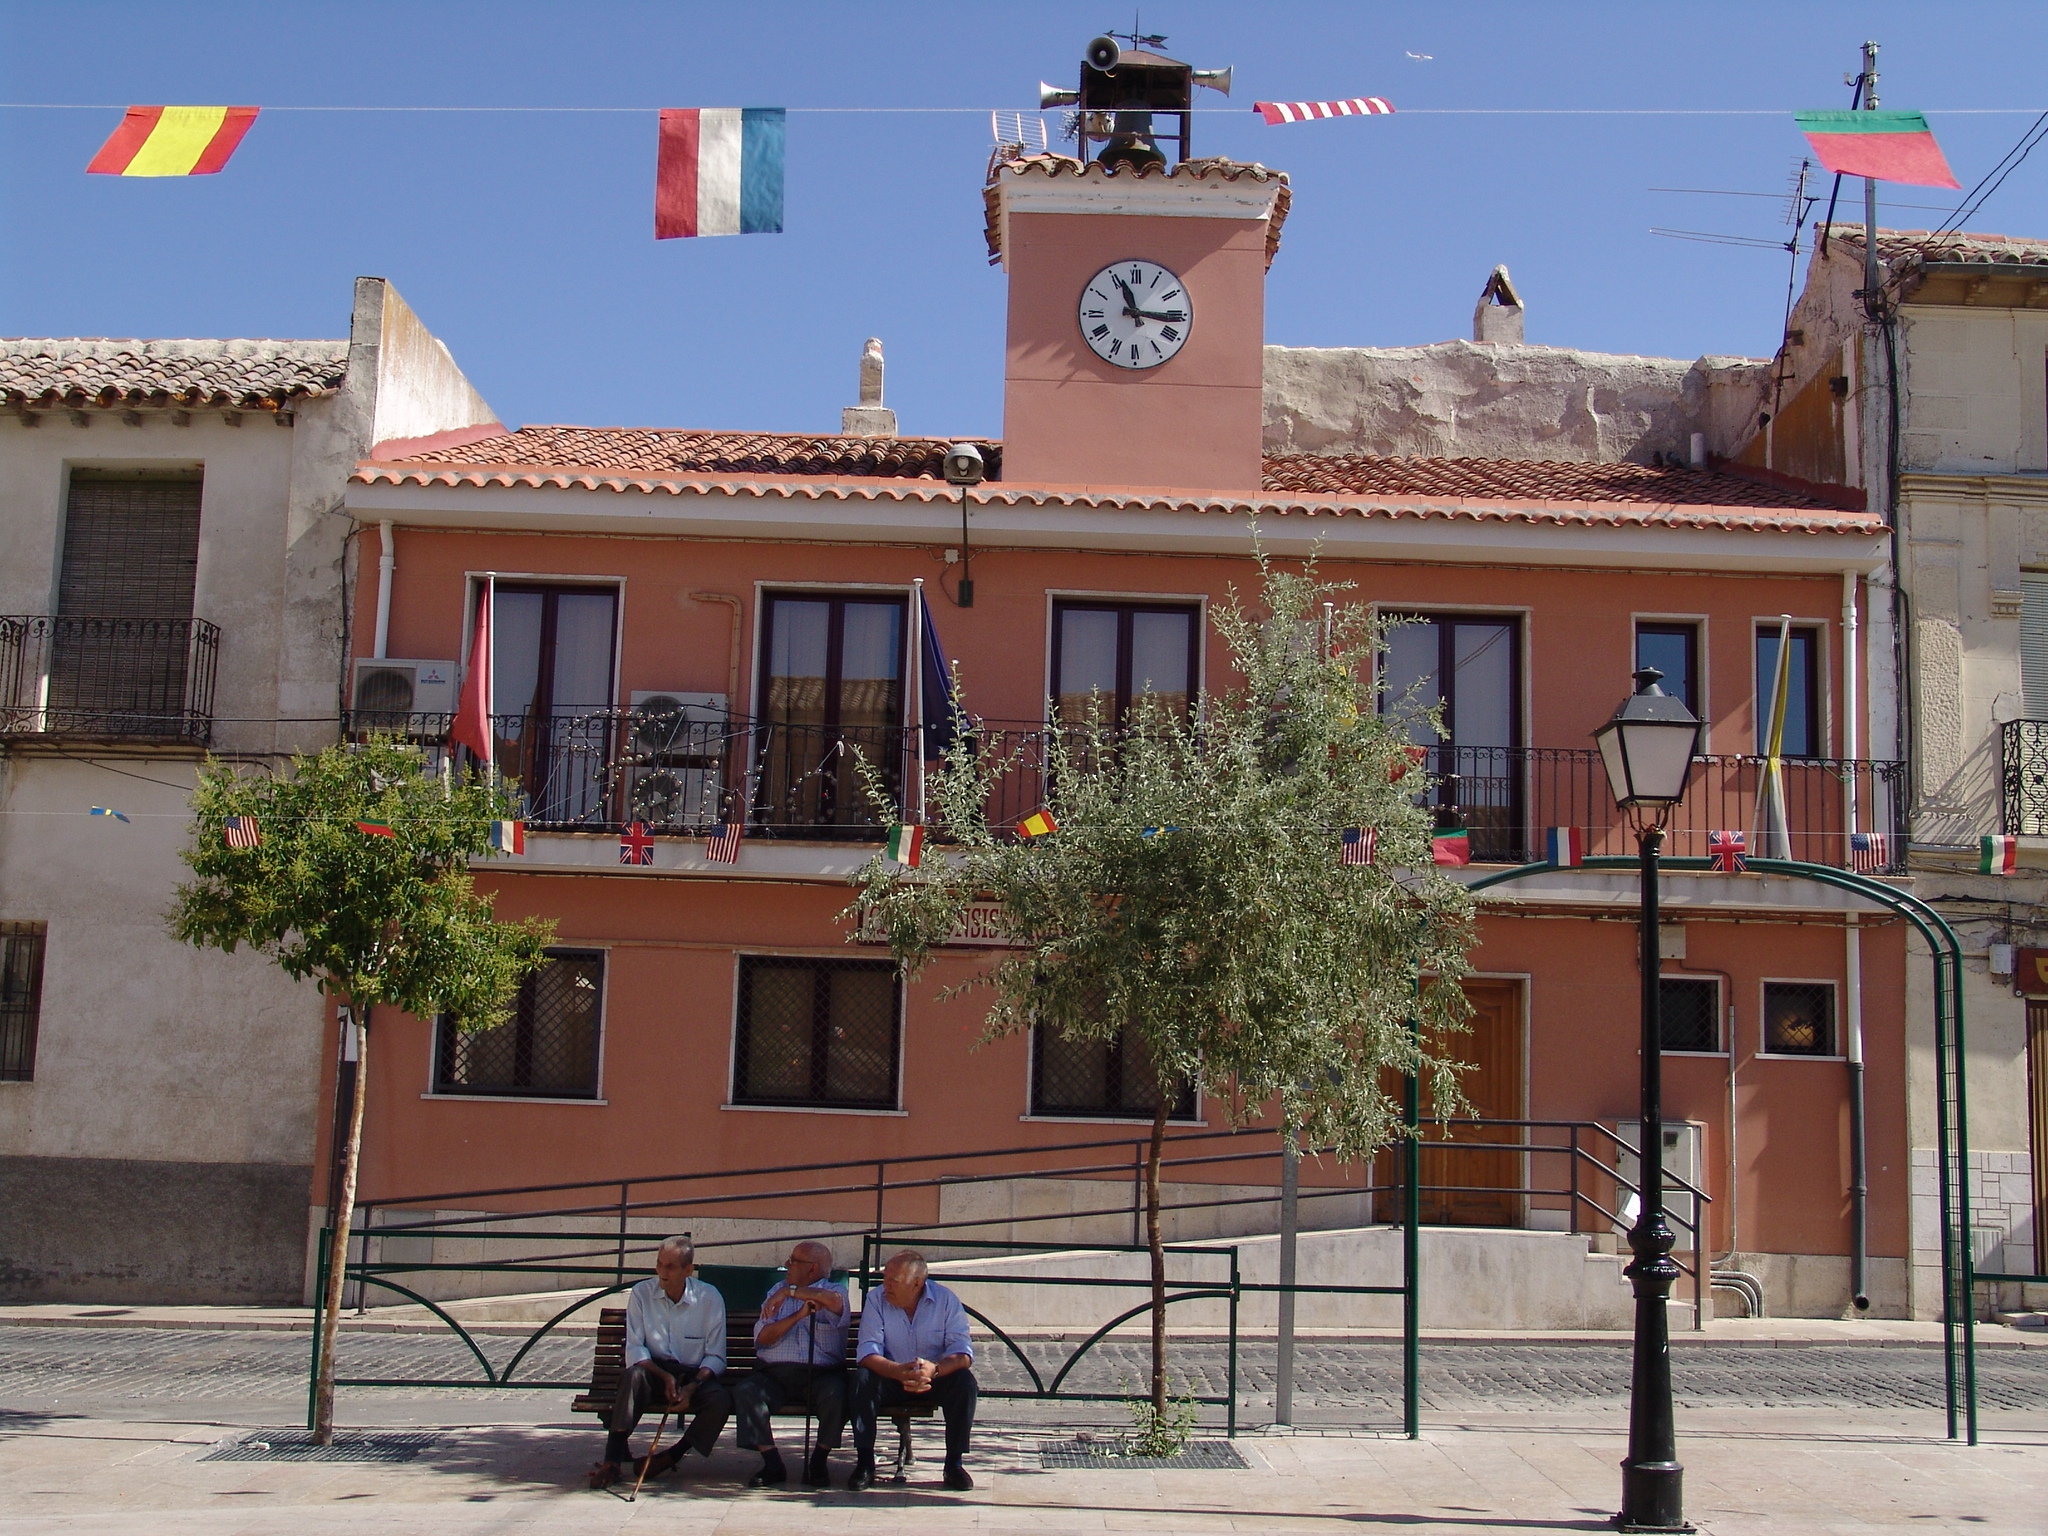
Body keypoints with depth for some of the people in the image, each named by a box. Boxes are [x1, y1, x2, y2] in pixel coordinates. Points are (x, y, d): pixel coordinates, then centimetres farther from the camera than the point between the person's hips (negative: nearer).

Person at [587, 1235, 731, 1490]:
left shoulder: (710, 1297, -5)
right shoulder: (641, 1293, -3)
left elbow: (715, 1356, -4)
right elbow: (634, 1349, -7)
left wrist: (692, 1386, -20)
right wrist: (665, 1377, -21)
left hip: (696, 1376, 0)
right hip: (655, 1372, 0)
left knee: (720, 1400, -30)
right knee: (634, 1375, -33)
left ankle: (670, 1457, -14)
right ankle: (615, 1457, -34)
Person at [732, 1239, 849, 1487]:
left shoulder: (834, 1290, 11)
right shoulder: (776, 1292, 21)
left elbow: (836, 1302, -18)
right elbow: (762, 1338, 6)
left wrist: (790, 1292, -14)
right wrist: (798, 1315, -9)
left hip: (821, 1373, -3)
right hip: (774, 1372, 3)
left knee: (836, 1393, -32)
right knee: (745, 1392, -25)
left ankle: (818, 1462, -11)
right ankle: (772, 1464, -17)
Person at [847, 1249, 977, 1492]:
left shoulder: (946, 1300, -9)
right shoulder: (876, 1300, -8)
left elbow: (963, 1352, -16)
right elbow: (868, 1352, -17)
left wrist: (934, 1370, -38)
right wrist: (898, 1371, -38)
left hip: (936, 1378, 0)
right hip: (891, 1379, 0)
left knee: (965, 1382, -28)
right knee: (863, 1380, -28)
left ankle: (954, 1464, -15)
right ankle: (864, 1463, -20)